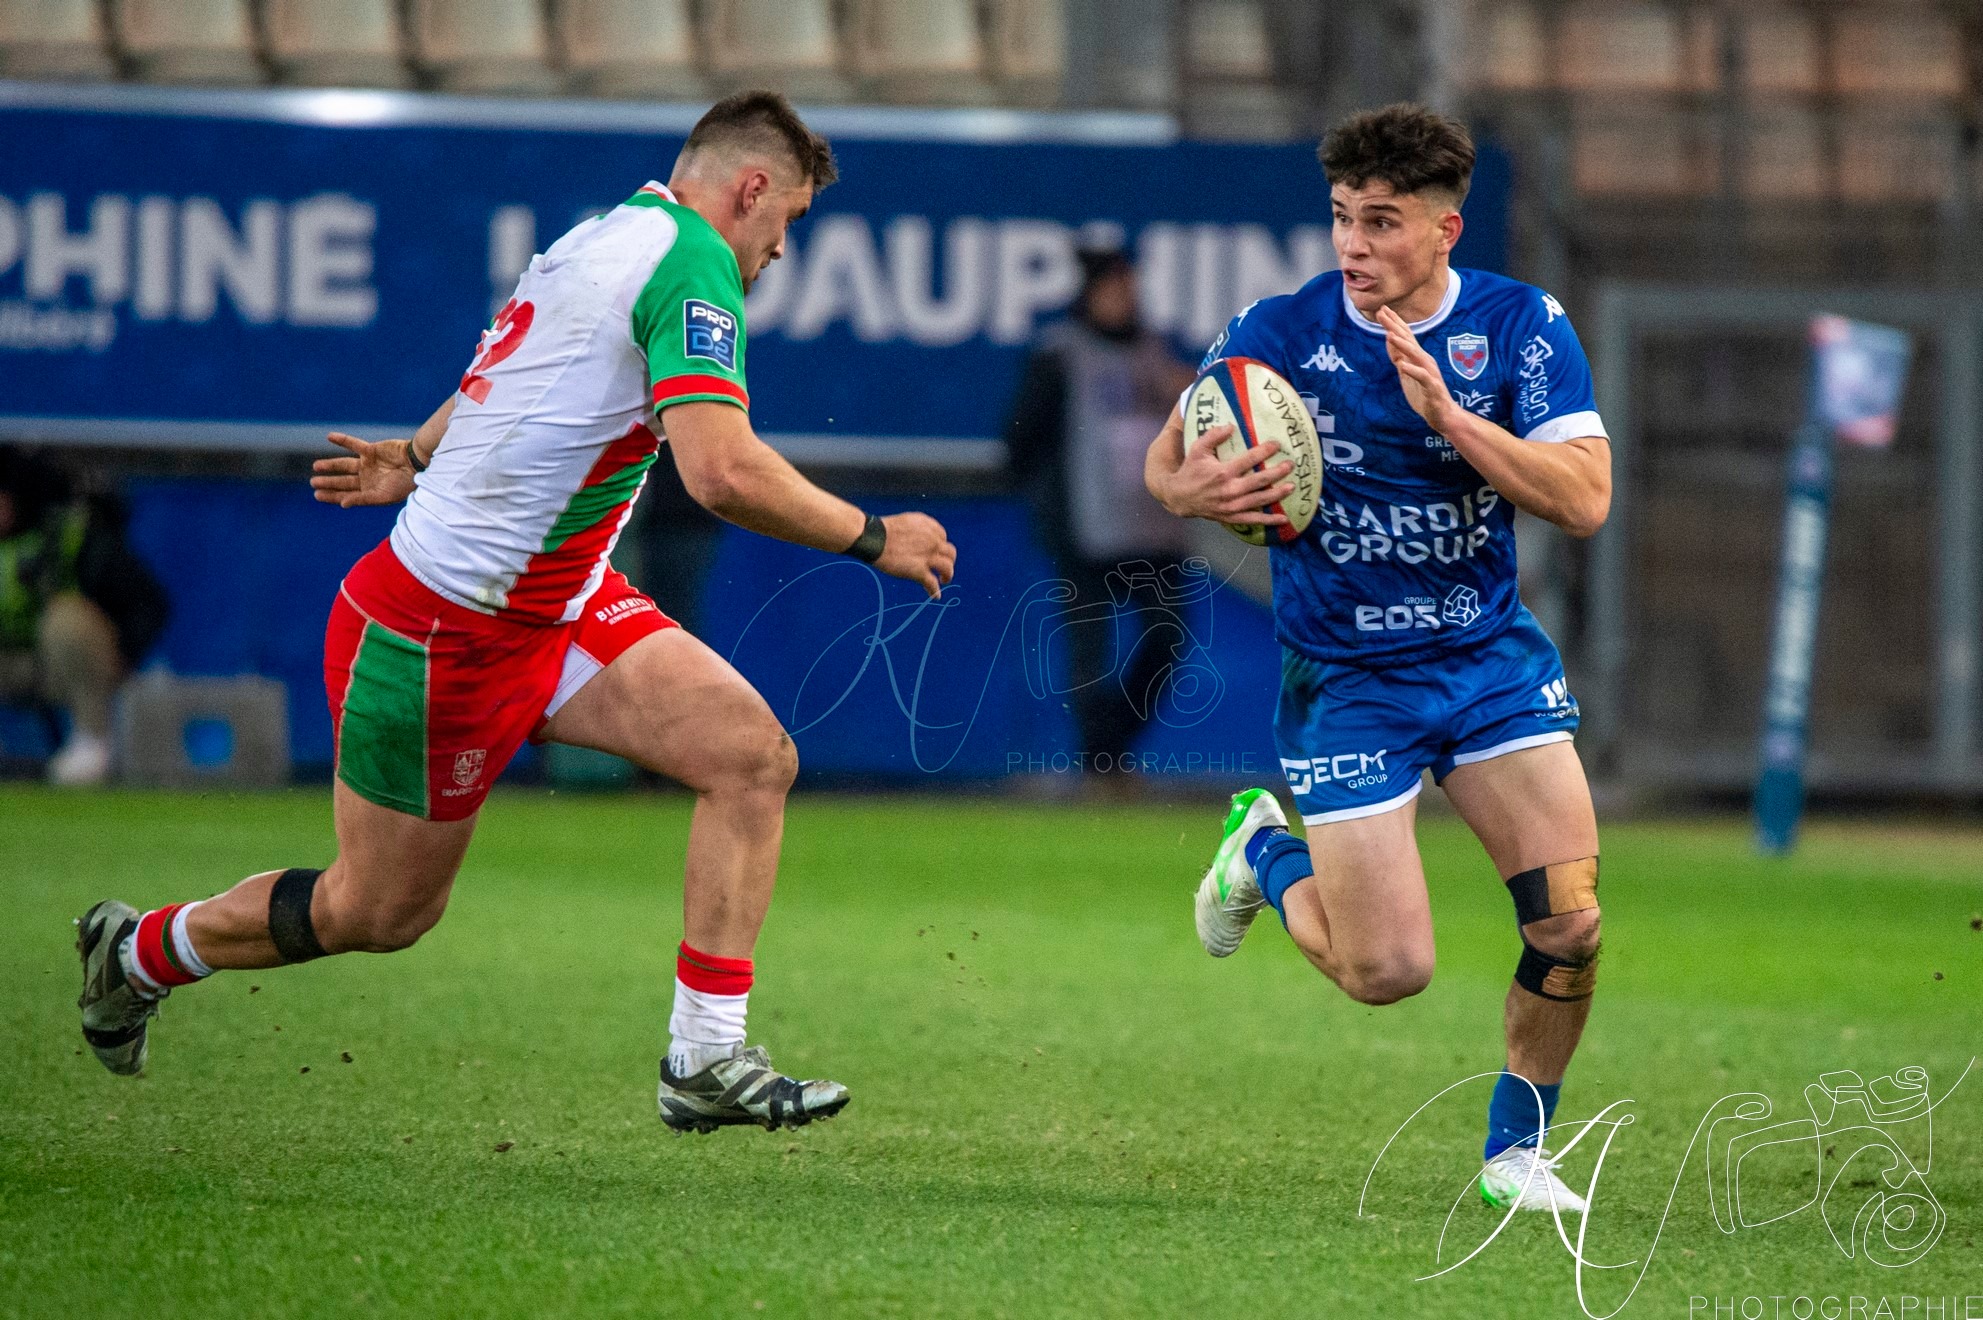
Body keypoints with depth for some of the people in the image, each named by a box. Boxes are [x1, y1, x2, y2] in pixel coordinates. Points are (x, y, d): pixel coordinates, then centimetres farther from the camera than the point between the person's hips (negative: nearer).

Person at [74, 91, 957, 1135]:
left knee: (753, 755, -7)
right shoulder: (691, 260, -19)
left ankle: (706, 1059, -5)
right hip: (443, 629, -10)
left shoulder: (605, 236, 10)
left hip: (557, 606, 10)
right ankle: (138, 953, 32)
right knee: (379, 913, 7)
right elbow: (723, 473, -30)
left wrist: (419, 458, 42)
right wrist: (873, 539, -20)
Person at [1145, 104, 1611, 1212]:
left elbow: (1584, 499, -17)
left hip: (1493, 658, 2)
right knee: (1388, 974, -6)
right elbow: (1165, 460, 0)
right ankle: (1264, 856, 27)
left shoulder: (1523, 326, -9)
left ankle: (1517, 1149, 10)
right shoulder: (1281, 331, -11)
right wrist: (1192, 490, -25)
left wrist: (1447, 412, -28)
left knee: (1571, 921, -13)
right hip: (1346, 681, -2)